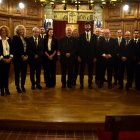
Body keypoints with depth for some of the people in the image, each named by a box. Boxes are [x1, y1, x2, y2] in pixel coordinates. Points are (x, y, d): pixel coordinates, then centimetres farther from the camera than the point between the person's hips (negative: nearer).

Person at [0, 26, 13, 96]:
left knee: (7, 74, 9)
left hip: (8, 59, 3)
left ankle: (6, 89, 17)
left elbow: (11, 49, 6)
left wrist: (10, 58, -5)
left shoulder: (9, 39, 6)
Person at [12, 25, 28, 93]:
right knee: (17, 73, 4)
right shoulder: (15, 38, -4)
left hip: (25, 58, 5)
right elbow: (15, 49, -12)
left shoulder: (25, 38, 13)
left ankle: (22, 86, 19)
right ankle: (18, 86, 13)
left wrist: (26, 56, -4)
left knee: (24, 73, 8)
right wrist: (22, 56, -15)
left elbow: (27, 48, 11)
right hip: (18, 58, -5)